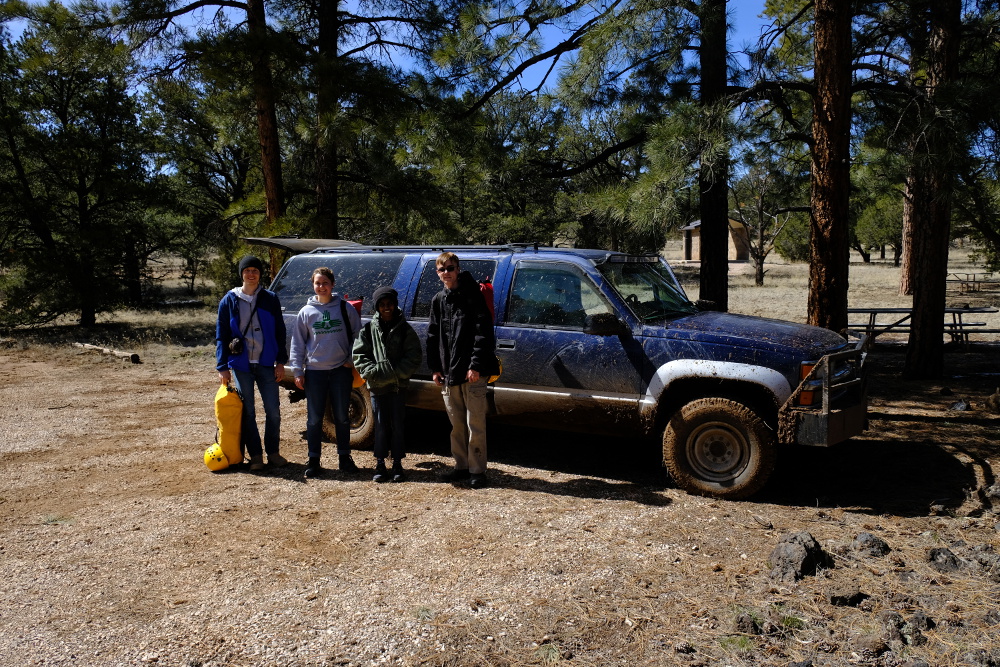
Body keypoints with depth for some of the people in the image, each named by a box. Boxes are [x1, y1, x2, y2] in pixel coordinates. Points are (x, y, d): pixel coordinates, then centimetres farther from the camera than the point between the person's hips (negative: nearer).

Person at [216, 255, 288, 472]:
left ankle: (273, 452, 17)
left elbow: (280, 332, 6)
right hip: (241, 364, 0)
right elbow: (221, 336, 3)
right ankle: (255, 455, 14)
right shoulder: (229, 300, 2)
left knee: (273, 410, 2)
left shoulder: (270, 299, 4)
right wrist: (222, 367, -3)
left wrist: (281, 362, 0)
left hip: (266, 364, 1)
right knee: (247, 411, 5)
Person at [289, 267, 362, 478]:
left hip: (341, 370, 0)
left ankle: (344, 457, 19)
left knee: (342, 416, 7)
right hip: (314, 371, 1)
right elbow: (297, 343, 7)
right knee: (314, 419, 3)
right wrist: (297, 371, 1)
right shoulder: (306, 312, 4)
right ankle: (314, 459, 13)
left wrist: (352, 359, -1)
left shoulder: (345, 308, 3)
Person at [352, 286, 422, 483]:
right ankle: (380, 464, 14)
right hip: (377, 386, 1)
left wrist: (397, 372, -13)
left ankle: (397, 464, 14)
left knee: (397, 425, 4)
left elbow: (414, 356, -1)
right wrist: (373, 372, -12)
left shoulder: (405, 329, 4)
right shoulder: (368, 329, 6)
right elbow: (359, 355, 3)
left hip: (398, 385, 0)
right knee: (381, 426, 4)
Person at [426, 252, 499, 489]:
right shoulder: (438, 300, 13)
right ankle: (462, 466, 24)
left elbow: (483, 333, -10)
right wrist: (435, 367, 10)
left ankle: (477, 470, 7)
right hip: (448, 372, 6)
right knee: (456, 424, 13)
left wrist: (476, 366, -16)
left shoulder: (473, 297, -5)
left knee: (475, 424, -2)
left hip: (472, 373, -6)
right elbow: (433, 336, 17)